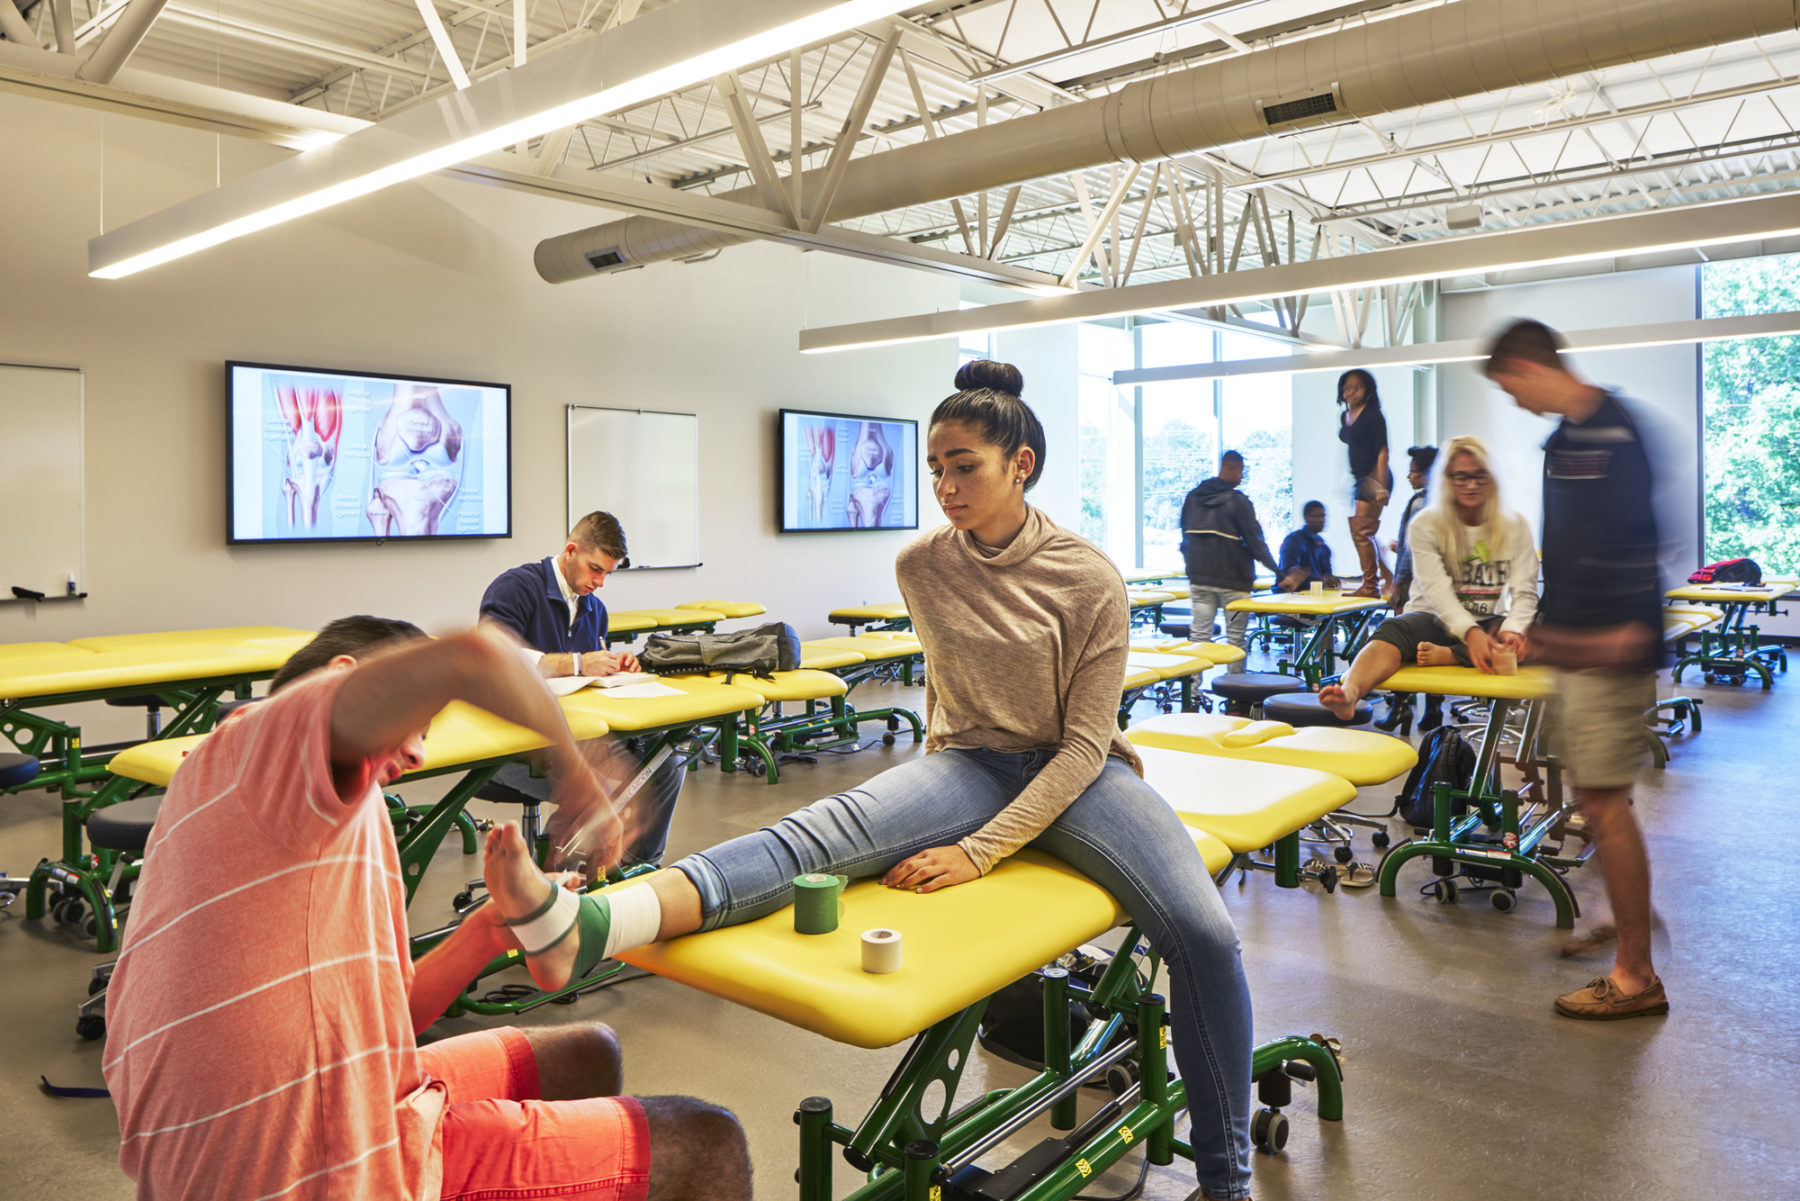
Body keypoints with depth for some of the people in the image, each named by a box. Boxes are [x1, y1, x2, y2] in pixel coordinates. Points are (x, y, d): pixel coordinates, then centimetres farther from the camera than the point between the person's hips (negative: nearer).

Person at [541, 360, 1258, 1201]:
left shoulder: (1090, 579, -13)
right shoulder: (921, 566, -2)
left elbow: (1084, 743, -15)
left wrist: (980, 850, -25)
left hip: (1073, 773, -1)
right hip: (970, 763, 2)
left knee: (1203, 933, -26)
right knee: (832, 826, -31)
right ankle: (589, 925, -54)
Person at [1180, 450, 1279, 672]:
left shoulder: (1192, 497, 7)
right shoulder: (1238, 501, -10)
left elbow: (1185, 537, 14)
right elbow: (1254, 539, -9)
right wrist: (1275, 568, -1)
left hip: (1199, 578, 5)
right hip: (1232, 580, -5)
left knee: (1199, 634, 6)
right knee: (1235, 637, 4)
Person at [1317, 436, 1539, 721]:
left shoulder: (1514, 525, 5)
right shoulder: (1426, 524, -2)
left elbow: (1525, 593, -3)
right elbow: (1437, 590, -16)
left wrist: (1512, 630, -27)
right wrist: (1471, 633, -35)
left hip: (1489, 623, 3)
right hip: (1436, 620, -2)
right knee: (1393, 630, -36)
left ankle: (1445, 655, -38)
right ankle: (1349, 694, -64)